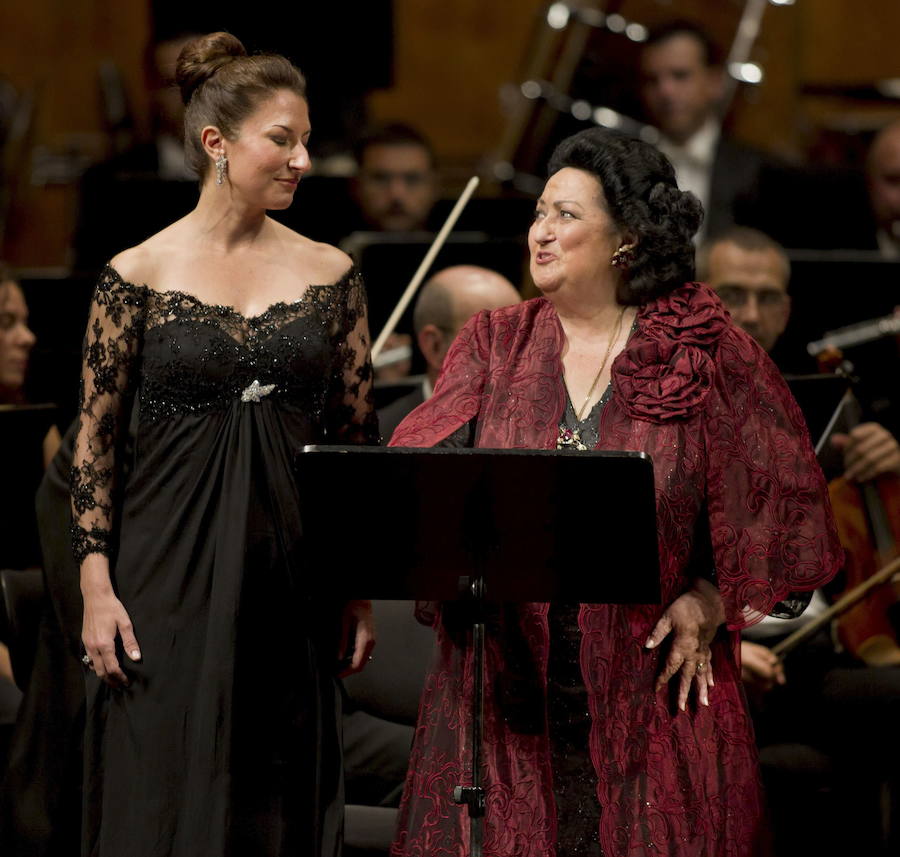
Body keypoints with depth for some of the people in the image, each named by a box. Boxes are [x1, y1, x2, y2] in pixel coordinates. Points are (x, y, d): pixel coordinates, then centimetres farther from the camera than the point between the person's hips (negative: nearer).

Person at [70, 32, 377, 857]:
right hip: (171, 573, -3)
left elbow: (359, 435, 9)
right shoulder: (138, 274, -3)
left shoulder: (329, 274, 5)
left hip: (292, 579, 3)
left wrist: (363, 586, 5)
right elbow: (95, 441, -1)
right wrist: (97, 588, -8)